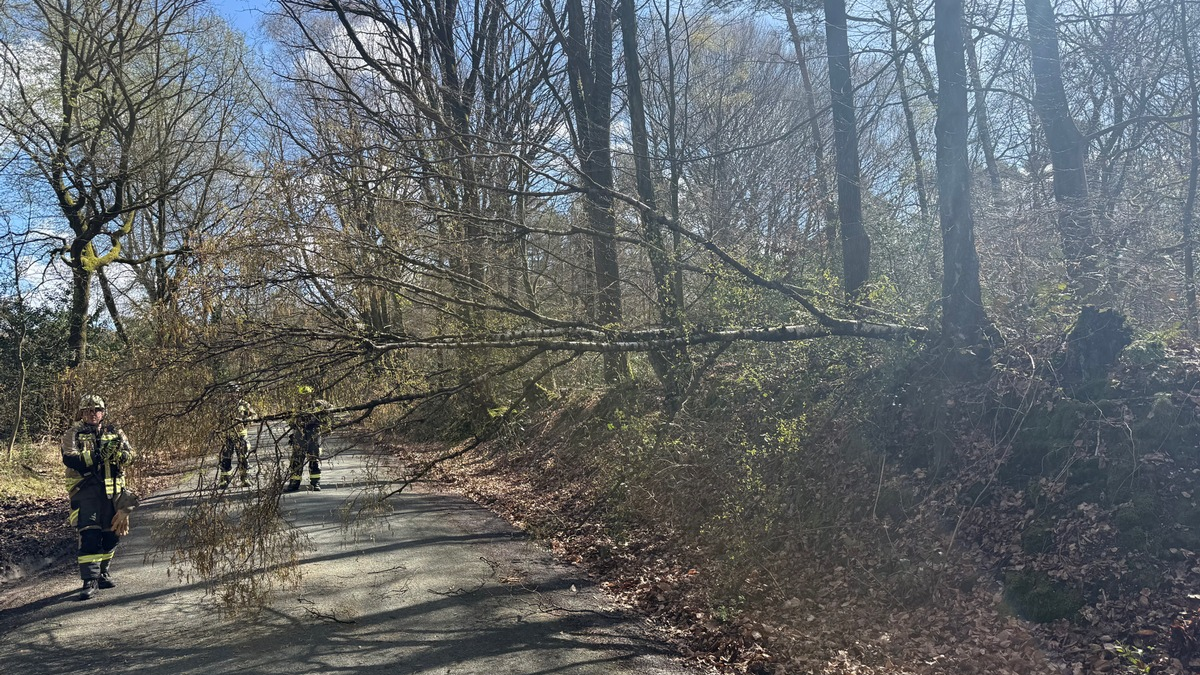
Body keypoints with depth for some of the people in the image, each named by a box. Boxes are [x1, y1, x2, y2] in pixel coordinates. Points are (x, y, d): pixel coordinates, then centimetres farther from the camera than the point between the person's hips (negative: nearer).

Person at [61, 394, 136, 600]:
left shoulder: (115, 432, 11)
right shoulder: (73, 435, 3)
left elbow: (130, 456, 2)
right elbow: (69, 459, -14)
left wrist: (118, 452, -20)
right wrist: (97, 456, -24)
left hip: (113, 489, 4)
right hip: (85, 490, -4)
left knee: (111, 534, 10)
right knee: (89, 535, -12)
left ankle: (103, 573, 27)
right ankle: (90, 580, -10)